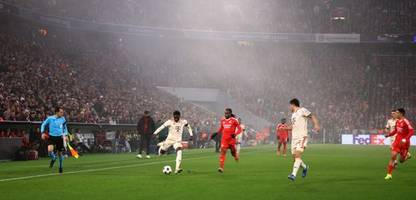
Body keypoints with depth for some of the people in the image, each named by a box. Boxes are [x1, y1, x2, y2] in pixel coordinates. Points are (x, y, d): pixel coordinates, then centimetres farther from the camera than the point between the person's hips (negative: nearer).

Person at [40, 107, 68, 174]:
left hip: (59, 137, 2)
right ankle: (53, 158, 8)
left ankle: (61, 166, 32)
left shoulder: (63, 119, 1)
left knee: (60, 153, 9)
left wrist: (66, 135, 7)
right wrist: (43, 133, -6)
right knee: (50, 150, -26)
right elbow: (43, 125, 6)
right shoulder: (50, 118, -8)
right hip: (51, 136, -2)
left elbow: (65, 127, 16)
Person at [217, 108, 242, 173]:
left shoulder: (234, 120, -7)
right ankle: (221, 167, -16)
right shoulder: (222, 120, 7)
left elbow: (239, 129, -5)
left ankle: (236, 156, 50)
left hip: (232, 139, -2)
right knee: (223, 152, -12)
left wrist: (235, 134, -21)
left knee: (233, 152, 10)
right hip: (224, 139, 2)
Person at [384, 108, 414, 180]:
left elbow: (412, 131, -24)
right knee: (393, 156, -9)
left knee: (401, 160, 5)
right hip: (397, 141, 5)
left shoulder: (406, 122, -19)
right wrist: (389, 134, 4)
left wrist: (405, 139, -33)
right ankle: (389, 174, -6)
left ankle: (407, 155, 41)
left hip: (404, 143, -5)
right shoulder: (397, 121, 5)